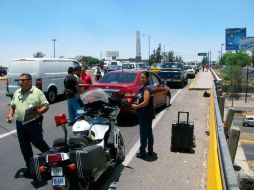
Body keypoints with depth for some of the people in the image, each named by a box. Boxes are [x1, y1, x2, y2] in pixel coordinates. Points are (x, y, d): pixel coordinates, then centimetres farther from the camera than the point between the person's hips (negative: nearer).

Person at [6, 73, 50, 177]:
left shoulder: (37, 92, -6)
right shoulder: (17, 93, 11)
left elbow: (46, 106, -7)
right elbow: (12, 106, 19)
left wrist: (38, 112, -25)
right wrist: (9, 115, 2)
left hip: (34, 123, -6)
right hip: (20, 124, 6)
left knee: (38, 142, 1)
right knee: (24, 146, 11)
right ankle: (29, 166, 25)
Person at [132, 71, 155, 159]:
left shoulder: (146, 89, -17)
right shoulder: (144, 88, 13)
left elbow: (145, 102, -23)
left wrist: (136, 106, -13)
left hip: (145, 115, -10)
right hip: (147, 115, 10)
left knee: (143, 133, -2)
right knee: (149, 132, 15)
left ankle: (142, 152, 6)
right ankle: (150, 151, 26)